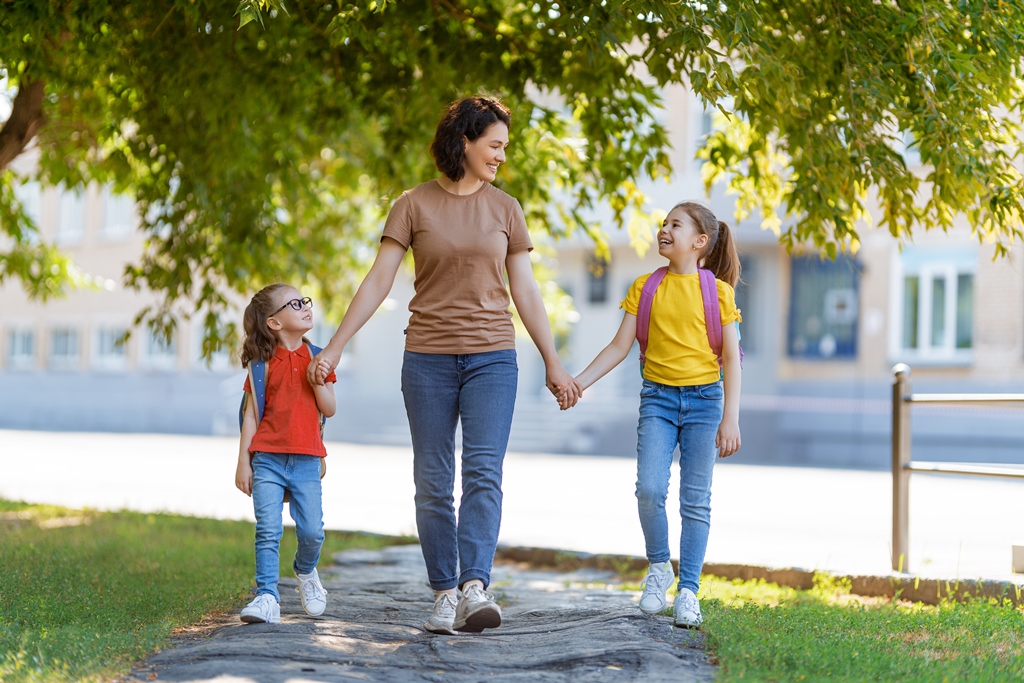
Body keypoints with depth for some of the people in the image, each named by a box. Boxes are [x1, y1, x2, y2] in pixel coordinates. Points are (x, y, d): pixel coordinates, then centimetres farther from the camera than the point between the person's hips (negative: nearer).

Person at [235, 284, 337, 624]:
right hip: (268, 459, -2)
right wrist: (243, 462, 0)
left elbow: (329, 409, 5)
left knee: (312, 530, -2)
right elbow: (250, 414, 4)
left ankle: (306, 571, 28)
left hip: (306, 461, 2)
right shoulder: (263, 363, 3)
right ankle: (267, 597, -7)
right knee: (268, 532, -8)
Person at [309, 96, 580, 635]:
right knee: (433, 483, 2)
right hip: (428, 357, 0)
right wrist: (334, 348, -5)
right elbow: (378, 281, 0)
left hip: (491, 357, 1)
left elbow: (525, 292, 13)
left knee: (483, 473, -15)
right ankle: (444, 594, 9)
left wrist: (553, 363, 14)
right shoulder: (413, 206, 2)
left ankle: (475, 588, -24)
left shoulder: (504, 209, 8)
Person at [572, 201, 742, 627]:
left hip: (703, 399, -1)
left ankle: (689, 590, 8)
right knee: (650, 489, -14)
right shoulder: (645, 287, 7)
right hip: (658, 398, 1)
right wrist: (579, 381, -6)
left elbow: (731, 357, -1)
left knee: (695, 500, 0)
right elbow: (620, 345, 6)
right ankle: (658, 567, 9)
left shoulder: (717, 290, 0)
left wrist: (730, 418, -8)